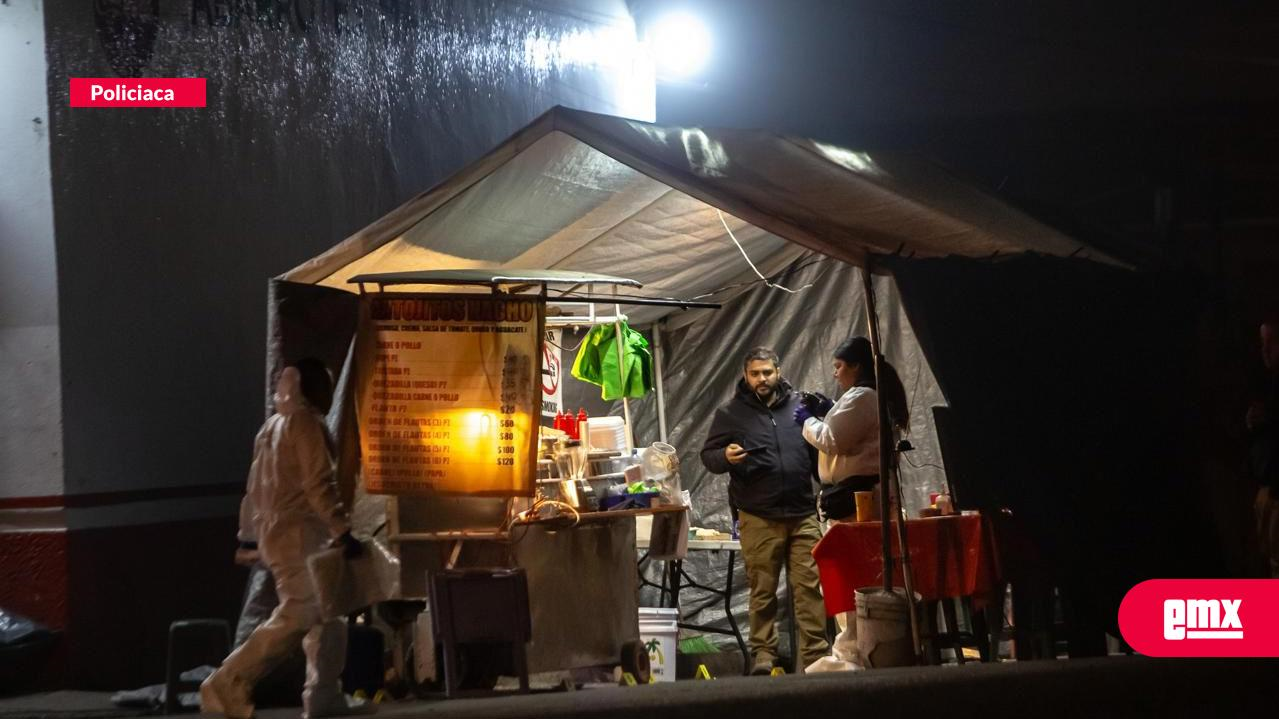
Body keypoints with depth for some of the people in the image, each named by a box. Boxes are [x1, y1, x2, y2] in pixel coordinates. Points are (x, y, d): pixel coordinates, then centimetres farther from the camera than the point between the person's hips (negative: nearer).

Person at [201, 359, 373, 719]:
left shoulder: (271, 427, 18)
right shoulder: (305, 422, -10)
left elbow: (256, 488, 21)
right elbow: (319, 484, -18)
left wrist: (258, 535, 26)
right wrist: (343, 532, -19)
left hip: (276, 533, 10)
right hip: (299, 534, -10)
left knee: (327, 615, 10)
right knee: (295, 618, -11)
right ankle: (227, 685, -13)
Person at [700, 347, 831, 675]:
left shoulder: (800, 406, 11)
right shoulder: (730, 414, 5)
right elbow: (707, 455, 5)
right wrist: (725, 457, -15)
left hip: (803, 514, 2)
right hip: (759, 518, -2)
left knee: (810, 586, -3)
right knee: (763, 590, 2)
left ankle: (814, 654, -1)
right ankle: (763, 654, 9)